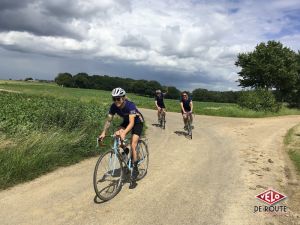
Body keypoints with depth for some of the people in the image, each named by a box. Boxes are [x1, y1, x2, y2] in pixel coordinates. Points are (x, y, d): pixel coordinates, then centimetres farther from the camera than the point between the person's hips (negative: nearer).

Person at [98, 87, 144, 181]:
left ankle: (135, 169, 0)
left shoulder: (130, 105, -36)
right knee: (117, 136, -22)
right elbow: (109, 120, -17)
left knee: (133, 146, -16)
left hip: (137, 122, -5)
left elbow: (131, 123, -44)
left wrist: (124, 133, -59)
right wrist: (103, 132, -31)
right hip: (126, 121, 5)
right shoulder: (114, 106, -21)